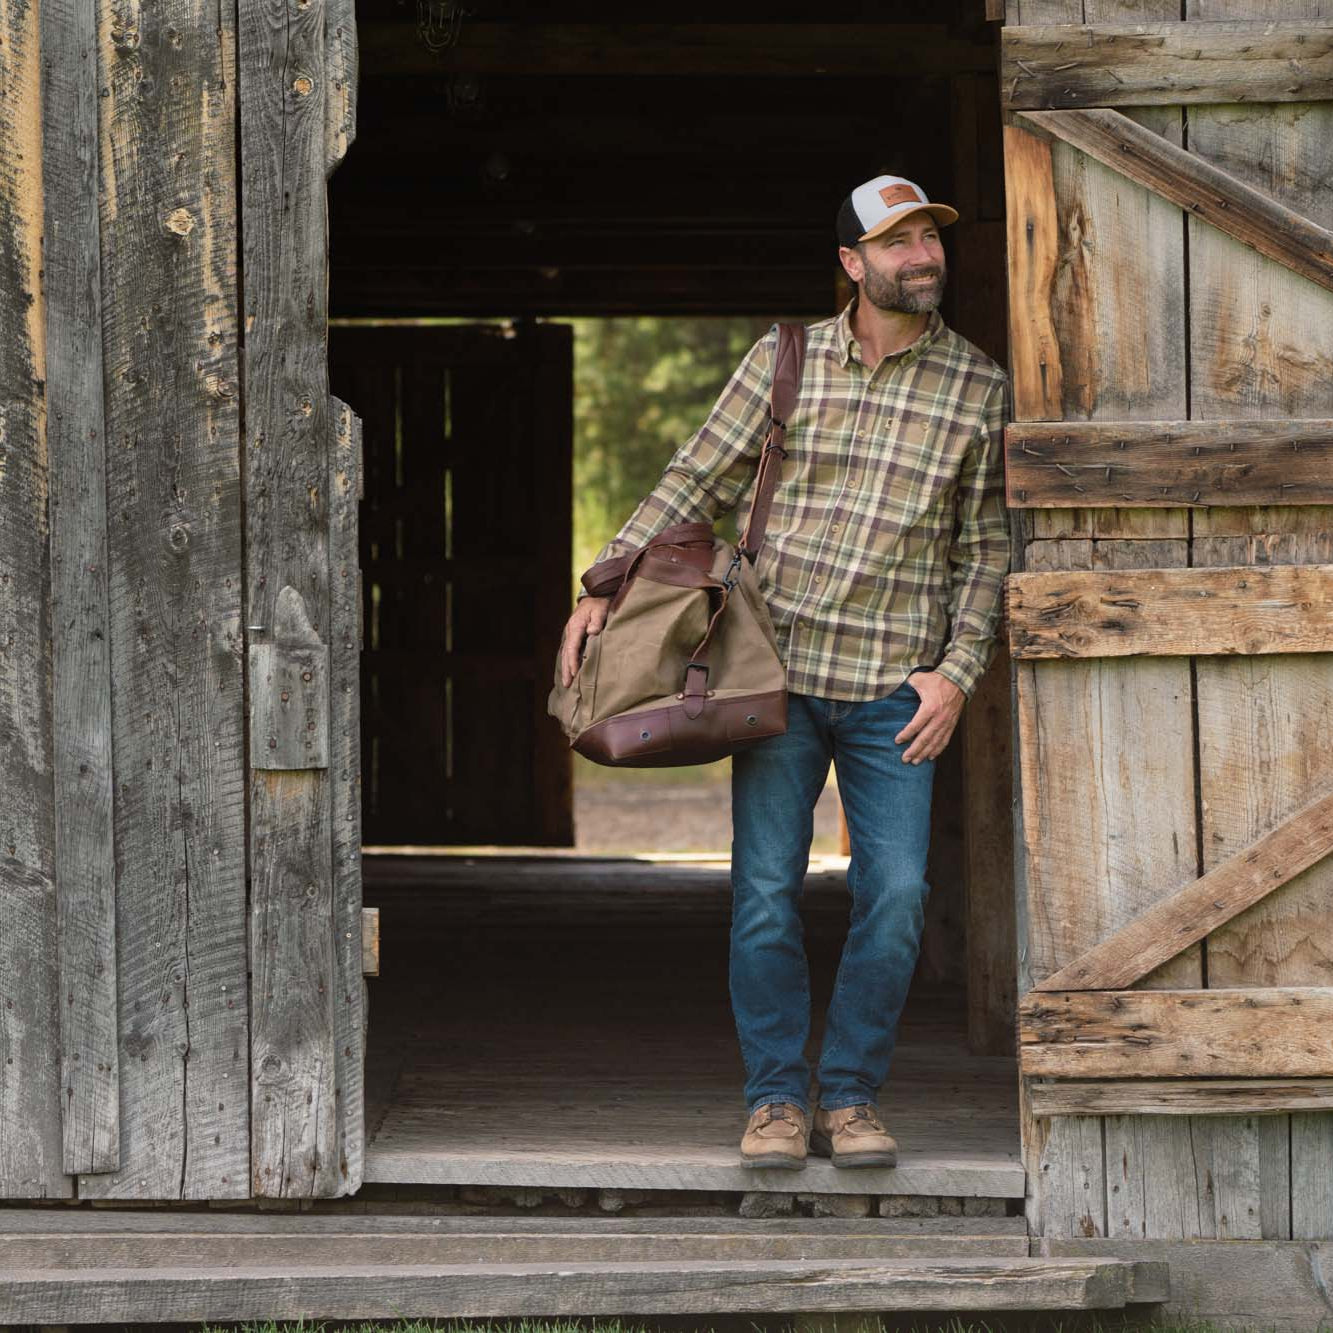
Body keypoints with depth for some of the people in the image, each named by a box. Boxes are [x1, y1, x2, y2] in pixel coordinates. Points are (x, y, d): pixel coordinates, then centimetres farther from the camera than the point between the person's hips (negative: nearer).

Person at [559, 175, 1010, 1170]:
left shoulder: (979, 388, 3)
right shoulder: (786, 360, 3)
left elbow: (985, 548, 7)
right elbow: (699, 481, 7)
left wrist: (957, 671, -4)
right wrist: (605, 585, -1)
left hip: (896, 692, 0)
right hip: (779, 671, 0)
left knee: (895, 896, -6)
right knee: (765, 893, -4)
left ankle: (853, 1096, 9)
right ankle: (778, 1098, 7)